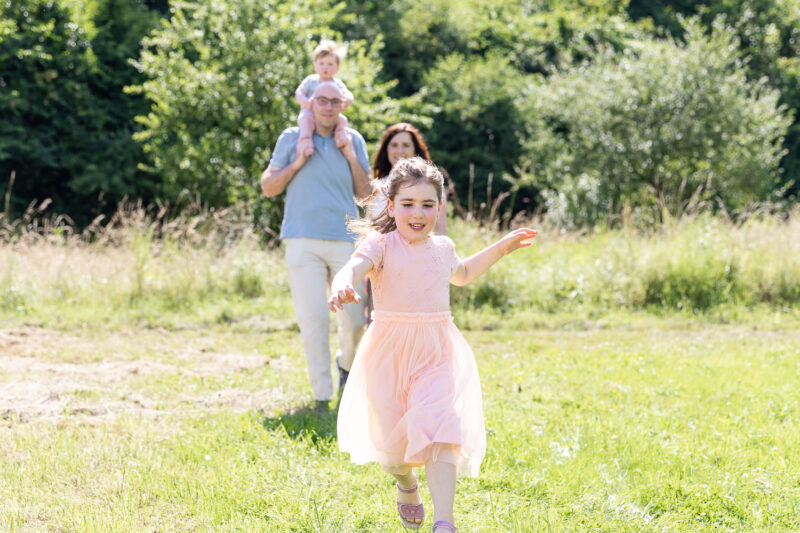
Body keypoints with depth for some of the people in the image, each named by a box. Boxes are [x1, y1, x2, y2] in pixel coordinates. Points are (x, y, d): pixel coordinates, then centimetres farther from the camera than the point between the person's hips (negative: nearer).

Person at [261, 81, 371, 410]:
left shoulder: (353, 141, 11)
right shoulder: (292, 138, 8)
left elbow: (365, 194, 9)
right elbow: (268, 187, 9)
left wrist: (351, 156, -1)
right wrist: (296, 163, -5)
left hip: (345, 240, 1)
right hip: (304, 243, -1)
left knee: (353, 320, -1)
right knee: (312, 320, -5)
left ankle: (346, 362, 32)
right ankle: (321, 396, 1)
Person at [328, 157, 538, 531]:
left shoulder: (442, 248, 10)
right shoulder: (382, 245, -8)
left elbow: (461, 274, 35)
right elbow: (356, 265, -30)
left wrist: (499, 249, 28)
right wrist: (343, 285, -54)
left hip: (436, 353, 2)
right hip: (390, 353, -2)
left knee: (440, 430, -18)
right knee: (393, 441, 7)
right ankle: (406, 485, 44)